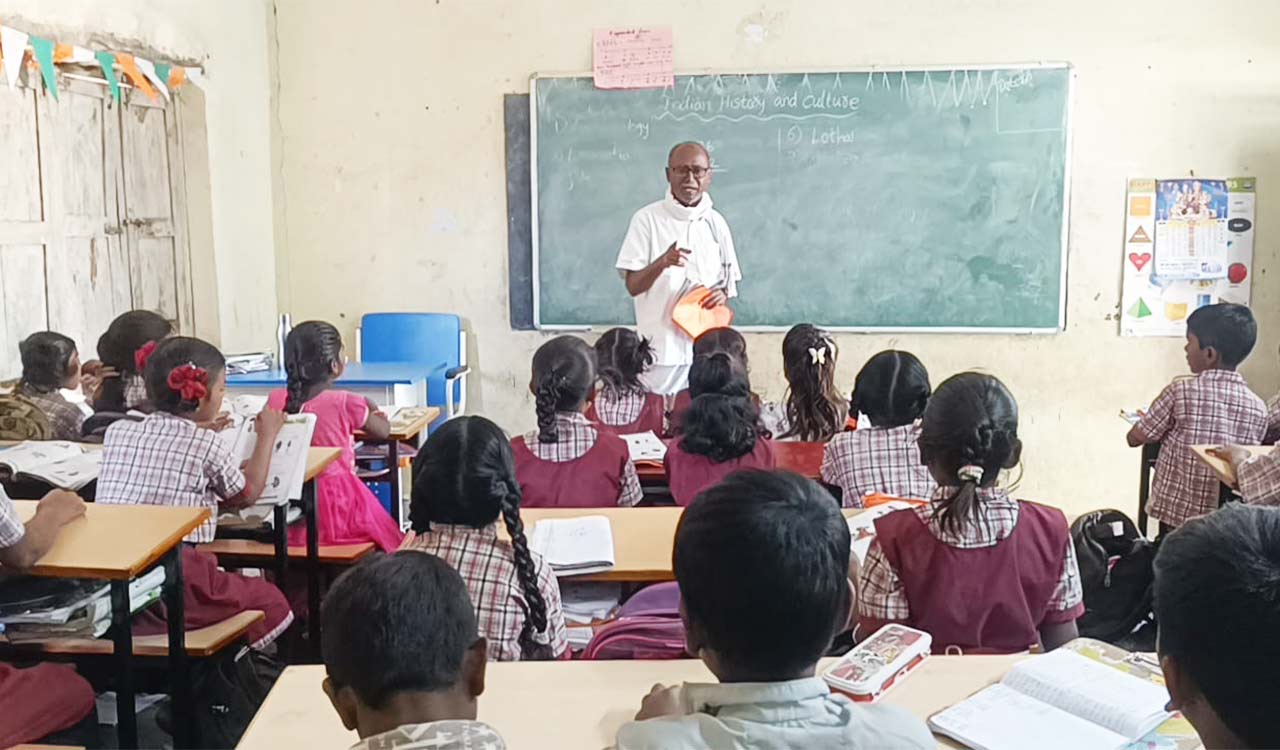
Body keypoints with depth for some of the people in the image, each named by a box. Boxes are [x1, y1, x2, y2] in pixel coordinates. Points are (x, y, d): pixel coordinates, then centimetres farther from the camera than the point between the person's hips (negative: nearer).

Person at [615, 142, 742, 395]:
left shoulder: (716, 223, 8)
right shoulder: (647, 219, -3)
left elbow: (730, 281, 15)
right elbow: (633, 286, -5)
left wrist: (723, 294, -8)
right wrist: (662, 262, -24)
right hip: (661, 349, -3)